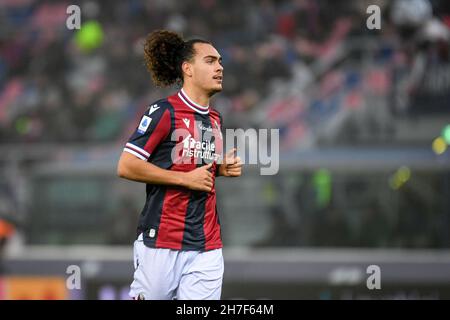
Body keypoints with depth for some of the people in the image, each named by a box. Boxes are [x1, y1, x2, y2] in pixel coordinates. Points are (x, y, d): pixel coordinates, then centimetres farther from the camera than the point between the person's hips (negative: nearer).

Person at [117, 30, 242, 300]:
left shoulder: (216, 119, 15)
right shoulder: (165, 112, -7)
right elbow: (126, 166, -12)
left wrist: (223, 168, 8)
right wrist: (186, 178, -13)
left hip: (208, 247, 6)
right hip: (162, 243, -6)